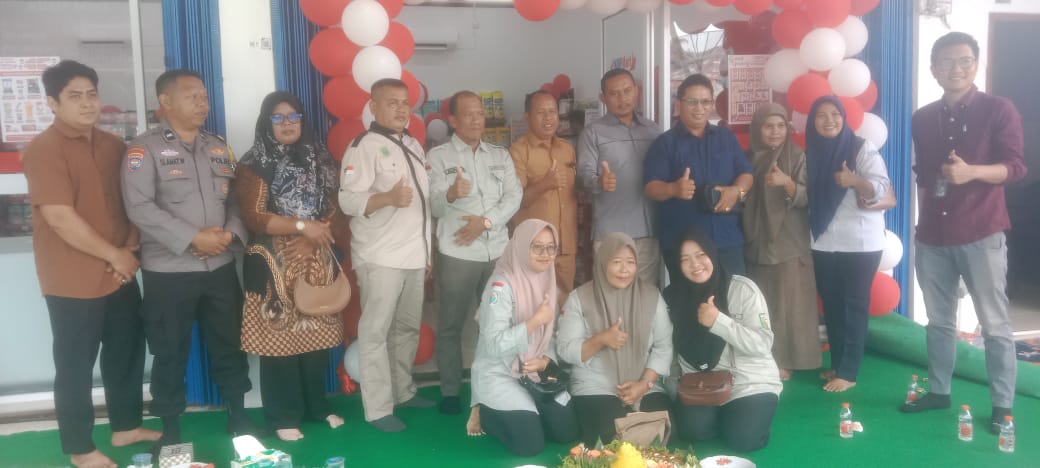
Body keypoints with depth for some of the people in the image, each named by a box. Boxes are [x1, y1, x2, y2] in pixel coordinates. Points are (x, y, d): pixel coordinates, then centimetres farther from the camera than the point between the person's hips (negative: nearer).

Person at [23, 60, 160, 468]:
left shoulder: (112, 145, 9)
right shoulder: (43, 150, -14)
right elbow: (60, 218, -21)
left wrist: (131, 248, -1)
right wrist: (114, 254, -15)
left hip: (120, 275, 7)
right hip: (73, 281, -7)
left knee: (127, 353, 18)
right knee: (76, 366, 6)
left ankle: (126, 426, 36)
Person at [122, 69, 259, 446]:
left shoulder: (218, 147, 12)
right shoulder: (145, 148, -6)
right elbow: (139, 207, -16)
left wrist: (230, 233, -10)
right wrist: (194, 238, -19)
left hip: (220, 267, 5)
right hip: (168, 271, -4)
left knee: (229, 345, 14)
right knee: (171, 353, 7)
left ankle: (237, 415, 29)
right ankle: (170, 429, 22)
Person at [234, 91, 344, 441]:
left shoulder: (319, 159, 13)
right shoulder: (254, 165, -3)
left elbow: (332, 207, 12)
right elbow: (254, 217, -11)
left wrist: (314, 237, -5)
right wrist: (302, 226, -15)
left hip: (316, 260, 4)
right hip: (275, 264, -4)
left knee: (316, 332, 7)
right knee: (281, 336, -2)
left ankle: (317, 405, 21)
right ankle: (284, 417, 8)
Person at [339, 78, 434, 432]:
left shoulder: (414, 146, 16)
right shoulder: (363, 146, -8)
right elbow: (348, 201, -16)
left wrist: (427, 252, 18)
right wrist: (388, 197, -33)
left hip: (415, 256, 7)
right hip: (381, 257, -7)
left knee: (408, 327, 14)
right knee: (376, 332, -3)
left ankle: (403, 391, 28)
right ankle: (378, 409, 3)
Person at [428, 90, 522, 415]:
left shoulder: (500, 155, 13)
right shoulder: (438, 156, 1)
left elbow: (514, 196, 2)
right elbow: (434, 205, -10)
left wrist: (485, 220, -13)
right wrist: (452, 194, -33)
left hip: (497, 251, 3)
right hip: (457, 253, -3)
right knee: (450, 325, 2)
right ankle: (450, 392, 11)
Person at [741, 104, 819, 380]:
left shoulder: (797, 157, -4)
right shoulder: (749, 159, 7)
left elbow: (805, 198, -13)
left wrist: (787, 182, -31)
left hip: (789, 243, -4)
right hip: (756, 242, 4)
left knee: (787, 303, -3)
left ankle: (784, 361, 5)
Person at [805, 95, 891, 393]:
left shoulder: (862, 148, -7)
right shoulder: (811, 152, 7)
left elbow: (882, 188, -16)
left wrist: (854, 181, -32)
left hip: (860, 242, -5)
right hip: (824, 242, 5)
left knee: (854, 304, 0)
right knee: (831, 304, 9)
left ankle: (848, 372, 3)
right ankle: (837, 364, 21)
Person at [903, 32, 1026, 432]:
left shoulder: (998, 110, -2)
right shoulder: (923, 119, 11)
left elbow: (1015, 166, -9)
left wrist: (972, 171, -26)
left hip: (981, 235, -4)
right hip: (932, 237, 4)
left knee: (994, 324, 0)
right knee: (939, 321, 11)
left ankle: (1002, 405, 6)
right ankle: (938, 391, 23)